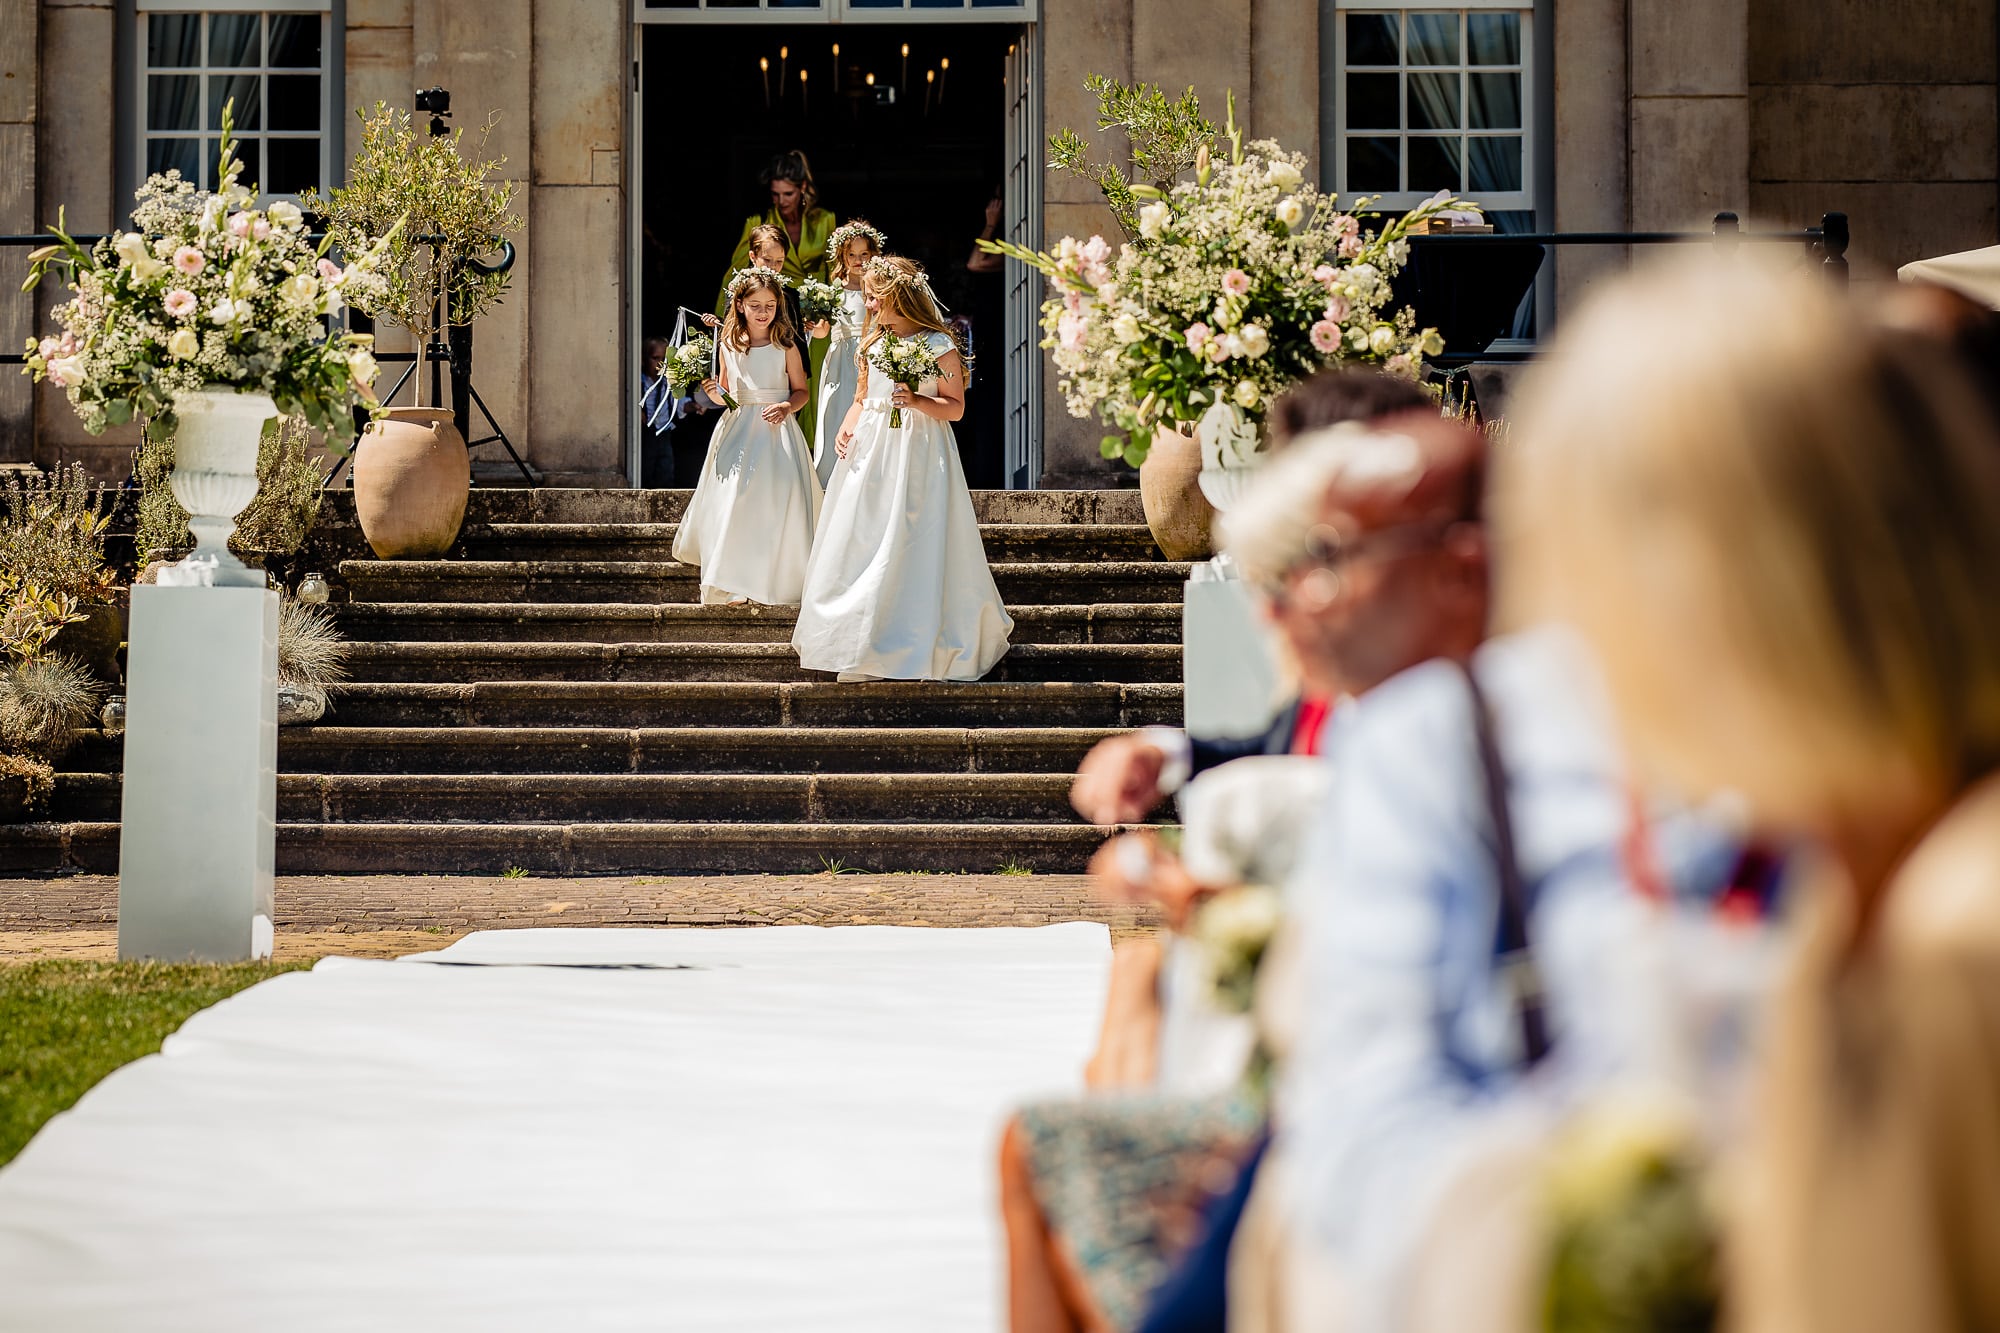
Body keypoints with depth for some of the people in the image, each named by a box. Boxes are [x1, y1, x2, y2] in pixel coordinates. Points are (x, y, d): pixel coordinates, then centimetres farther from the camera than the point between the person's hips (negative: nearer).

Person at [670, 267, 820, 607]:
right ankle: (735, 583, 3)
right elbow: (725, 397, 14)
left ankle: (778, 582, 5)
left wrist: (786, 407, -15)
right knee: (733, 502, -4)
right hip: (738, 431, 2)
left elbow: (801, 390, 4)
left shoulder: (786, 346, -3)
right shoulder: (728, 346, 4)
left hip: (777, 432, -2)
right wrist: (714, 392, -7)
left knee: (777, 504, -7)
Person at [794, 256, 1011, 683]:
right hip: (871, 451, 6)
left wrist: (917, 401, -20)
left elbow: (955, 407, -5)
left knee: (911, 547, -6)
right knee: (860, 543, 3)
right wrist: (846, 427, 1)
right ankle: (863, 647, 9)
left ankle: (919, 646, 5)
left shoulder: (938, 346, -5)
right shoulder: (872, 345, 13)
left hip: (919, 452, -6)